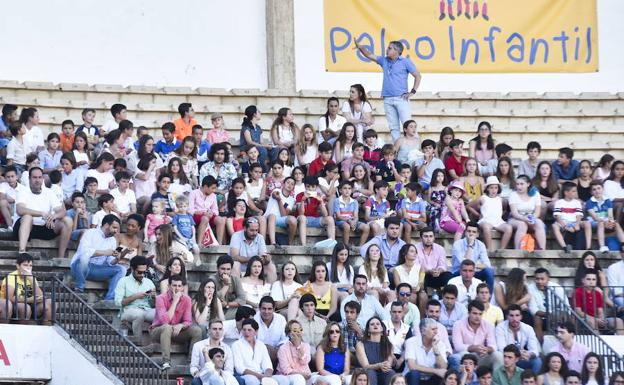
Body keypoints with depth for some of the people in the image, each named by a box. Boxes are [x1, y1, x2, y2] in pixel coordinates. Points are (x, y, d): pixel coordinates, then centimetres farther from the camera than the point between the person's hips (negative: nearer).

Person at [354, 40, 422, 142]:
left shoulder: (405, 62, 1)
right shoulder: (384, 60, 15)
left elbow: (418, 76, 1)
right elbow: (369, 55, 17)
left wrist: (412, 92, -6)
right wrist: (360, 47, 0)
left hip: (401, 98, -5)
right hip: (388, 99, 5)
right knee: (393, 127, 3)